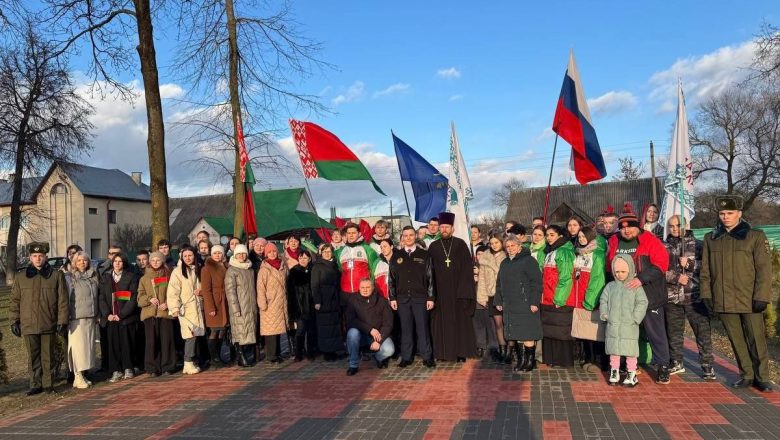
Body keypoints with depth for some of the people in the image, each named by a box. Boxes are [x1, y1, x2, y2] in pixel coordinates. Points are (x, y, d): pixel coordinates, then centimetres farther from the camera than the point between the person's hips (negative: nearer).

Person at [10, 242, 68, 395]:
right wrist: (14, 321, 5)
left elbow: (63, 300, 0)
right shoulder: (21, 278, 8)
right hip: (29, 325, 2)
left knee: (48, 356, 6)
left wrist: (62, 321, -5)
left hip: (49, 325, -2)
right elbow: (15, 301, 11)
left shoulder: (57, 276, 1)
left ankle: (49, 384, 14)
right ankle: (36, 385, 17)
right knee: (33, 357, 9)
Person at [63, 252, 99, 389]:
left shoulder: (93, 276, 14)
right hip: (76, 318, -5)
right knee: (78, 347, -6)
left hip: (91, 318, 5)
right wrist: (66, 317, -9)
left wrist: (97, 315, 15)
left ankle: (83, 374, 14)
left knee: (88, 346, 6)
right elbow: (67, 298, -5)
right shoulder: (69, 278, -1)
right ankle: (78, 377, -1)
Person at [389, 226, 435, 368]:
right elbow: (391, 278, 9)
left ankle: (427, 357, 9)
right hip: (402, 298, 2)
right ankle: (406, 357, 14)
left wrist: (431, 297, -3)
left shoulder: (424, 254, 3)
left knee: (422, 328, 0)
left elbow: (430, 277, 2)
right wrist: (392, 298, 3)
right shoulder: (396, 256, 8)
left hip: (420, 297, -2)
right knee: (406, 328, 6)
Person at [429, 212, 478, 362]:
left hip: (457, 289, -1)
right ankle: (443, 351, 10)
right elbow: (430, 270, 6)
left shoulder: (460, 244, 2)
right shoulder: (433, 247, 7)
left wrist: (464, 290, -9)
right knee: (441, 320, 3)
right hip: (440, 291, 2)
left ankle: (461, 352, 9)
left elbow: (467, 267, -1)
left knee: (460, 319, 2)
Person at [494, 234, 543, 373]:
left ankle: (530, 361, 7)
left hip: (525, 305, -6)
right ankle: (521, 361, 16)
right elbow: (499, 284, 23)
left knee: (527, 335, -3)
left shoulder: (528, 261, -5)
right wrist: (498, 301, 19)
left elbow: (536, 282, -11)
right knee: (515, 335, 7)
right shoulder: (504, 263, 17)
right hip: (509, 306, 7)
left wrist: (534, 302, -16)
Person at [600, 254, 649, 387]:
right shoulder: (610, 286, 8)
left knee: (630, 350, 2)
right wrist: (605, 314, -1)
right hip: (613, 325, 3)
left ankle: (631, 375, 14)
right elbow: (603, 300, 11)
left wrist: (635, 317, -12)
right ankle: (614, 373, 22)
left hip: (629, 326, -3)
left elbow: (642, 303, -5)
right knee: (614, 350, 10)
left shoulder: (636, 287, -2)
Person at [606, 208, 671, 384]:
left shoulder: (649, 241, -8)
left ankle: (663, 366, 14)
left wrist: (642, 278, -25)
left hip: (649, 296, -4)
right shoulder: (614, 243, 6)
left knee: (656, 332, 3)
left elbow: (661, 264, -17)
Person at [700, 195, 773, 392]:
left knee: (756, 340, 3)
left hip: (749, 300, -3)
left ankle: (762, 377, 17)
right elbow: (705, 270, 10)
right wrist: (706, 294, 3)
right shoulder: (710, 238, 9)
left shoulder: (756, 236, -1)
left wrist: (761, 296, -11)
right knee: (737, 341, 10)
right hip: (723, 301, 3)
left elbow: (764, 269, -5)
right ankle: (746, 375, 22)